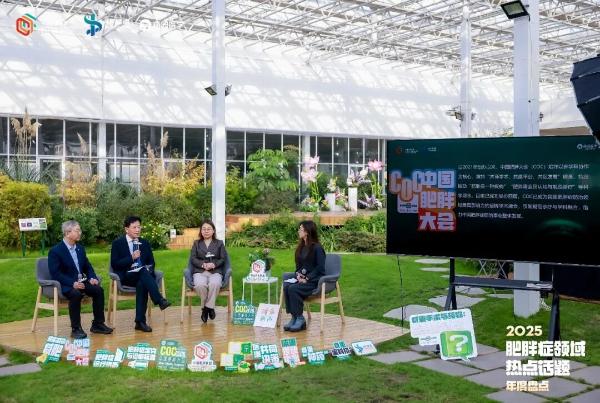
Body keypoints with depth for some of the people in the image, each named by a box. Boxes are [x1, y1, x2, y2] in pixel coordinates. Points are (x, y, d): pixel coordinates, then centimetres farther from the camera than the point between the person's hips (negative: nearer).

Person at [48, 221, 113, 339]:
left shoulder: (80, 248, 12)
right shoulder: (55, 251, -10)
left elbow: (87, 266, 18)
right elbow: (55, 273, -17)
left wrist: (93, 277, -4)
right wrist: (72, 283, -28)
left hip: (80, 281, 7)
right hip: (65, 285, -7)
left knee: (98, 290, -17)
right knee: (76, 294, -37)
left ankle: (97, 324, -8)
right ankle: (75, 329, -26)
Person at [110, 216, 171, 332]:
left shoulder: (145, 243, 14)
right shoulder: (117, 243, 1)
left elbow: (151, 262, 15)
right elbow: (114, 264, -7)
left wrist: (149, 268, -9)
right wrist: (131, 257, -18)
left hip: (143, 275, 3)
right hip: (126, 276, -3)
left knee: (142, 284, -34)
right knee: (143, 271, -35)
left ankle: (140, 321, -34)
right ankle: (160, 300, -43)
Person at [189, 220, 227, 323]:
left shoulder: (219, 243, 17)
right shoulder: (196, 243, 20)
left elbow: (222, 259, 8)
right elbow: (192, 259, 8)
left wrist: (213, 264, -13)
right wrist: (203, 264, -12)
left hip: (215, 271, 0)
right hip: (199, 271, 1)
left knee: (214, 284, -38)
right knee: (200, 285, -37)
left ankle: (207, 307, -23)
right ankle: (209, 308, -17)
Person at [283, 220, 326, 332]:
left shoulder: (317, 247, -11)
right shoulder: (301, 247, 12)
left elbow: (320, 267, -15)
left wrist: (307, 278, -19)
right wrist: (298, 274, -3)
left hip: (315, 281, -7)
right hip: (302, 278, 7)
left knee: (293, 289, -29)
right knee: (286, 286, -21)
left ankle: (300, 319, -16)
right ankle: (294, 317, -17)